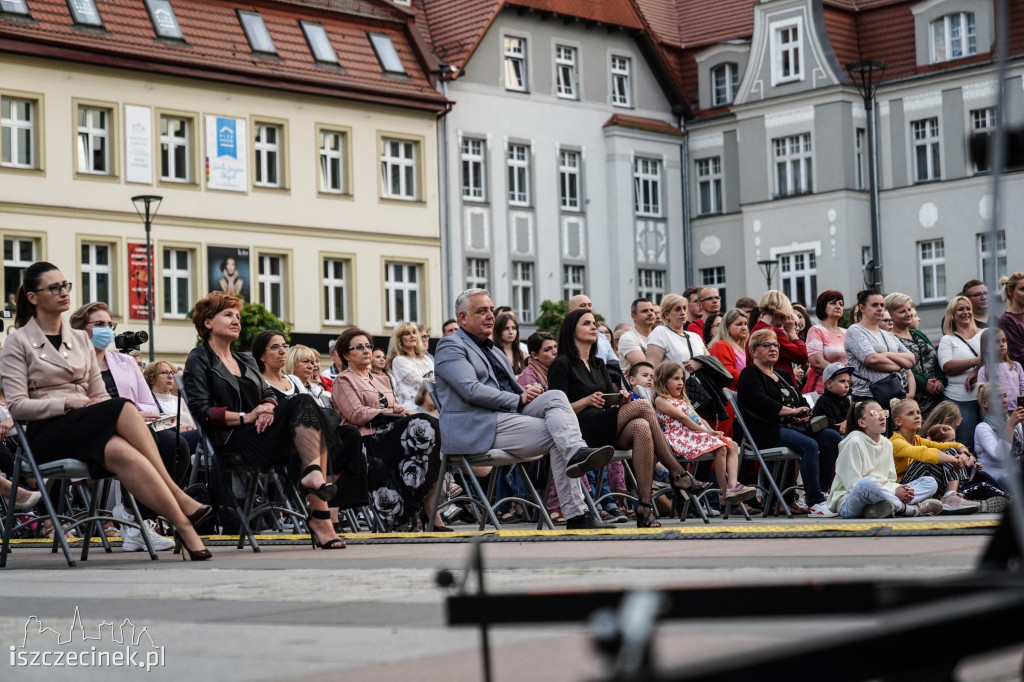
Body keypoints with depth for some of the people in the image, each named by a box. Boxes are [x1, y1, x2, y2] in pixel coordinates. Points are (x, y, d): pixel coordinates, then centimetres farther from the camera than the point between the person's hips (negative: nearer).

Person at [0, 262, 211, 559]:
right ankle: (177, 496, -36)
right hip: (48, 434, -4)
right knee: (123, 407, -33)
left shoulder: (80, 339, 21)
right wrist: (68, 403, -17)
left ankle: (183, 525, -43)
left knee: (119, 452, -35)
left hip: (89, 429, 4)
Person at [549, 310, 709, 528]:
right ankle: (678, 474, -21)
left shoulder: (598, 364, 26)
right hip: (582, 431, -7)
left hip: (607, 432, 7)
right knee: (643, 406, -24)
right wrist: (587, 401, -20)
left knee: (641, 428, -29)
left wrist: (620, 398, -4)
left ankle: (644, 507, -35)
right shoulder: (562, 364, 3)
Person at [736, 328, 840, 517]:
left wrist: (804, 414, 1)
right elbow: (762, 404, -14)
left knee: (831, 437, -14)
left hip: (791, 427, 8)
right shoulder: (749, 375, 2)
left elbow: (800, 401, 25)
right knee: (809, 445, -32)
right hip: (766, 431, -8)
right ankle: (815, 503, -34)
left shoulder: (782, 376, 27)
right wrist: (791, 411, -13)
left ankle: (821, 492, -14)